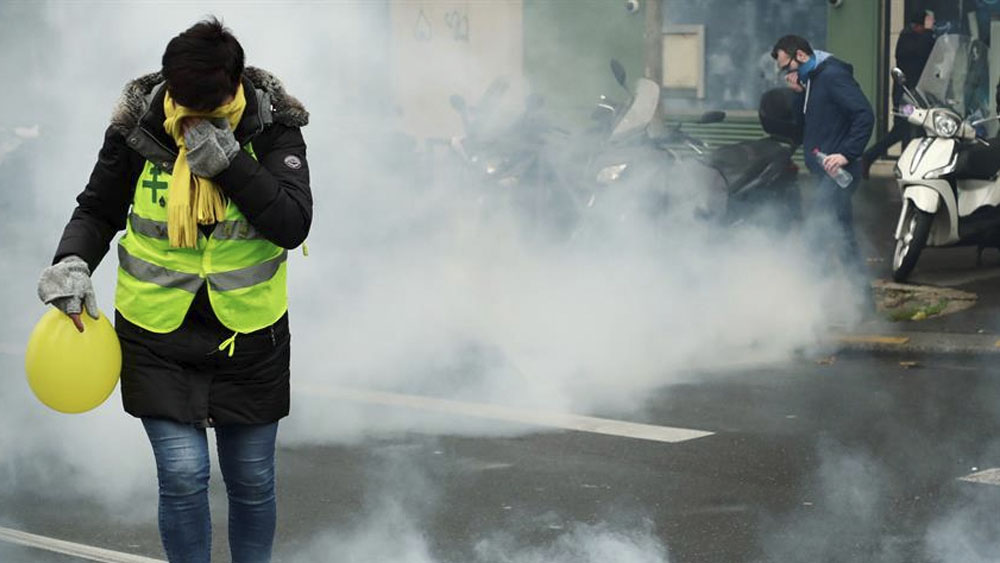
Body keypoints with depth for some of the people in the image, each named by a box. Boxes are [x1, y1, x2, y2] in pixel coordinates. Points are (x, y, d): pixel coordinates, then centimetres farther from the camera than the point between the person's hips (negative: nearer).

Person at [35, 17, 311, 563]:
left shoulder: (272, 128, -11)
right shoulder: (135, 130, -9)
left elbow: (293, 225, -21)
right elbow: (98, 211, 4)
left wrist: (228, 161, -29)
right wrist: (73, 261, -16)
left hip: (248, 337, 1)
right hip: (157, 334, 0)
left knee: (252, 482, 12)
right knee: (182, 476, -7)